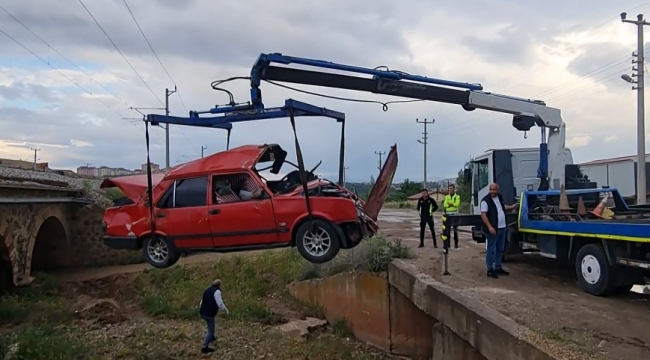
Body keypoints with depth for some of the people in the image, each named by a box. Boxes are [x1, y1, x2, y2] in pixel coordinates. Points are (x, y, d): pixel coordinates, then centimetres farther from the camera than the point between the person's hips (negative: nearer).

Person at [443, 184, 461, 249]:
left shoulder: (457, 196, 2)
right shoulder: (446, 197, 11)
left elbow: (457, 204, -15)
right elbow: (445, 205, -4)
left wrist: (449, 204, -13)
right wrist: (453, 204, -16)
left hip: (455, 214, -3)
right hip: (448, 214, 3)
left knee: (455, 229, -2)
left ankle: (456, 243, 3)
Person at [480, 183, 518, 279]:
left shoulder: (500, 197, 9)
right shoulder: (486, 200, -15)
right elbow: (483, 215, -20)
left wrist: (512, 207, 23)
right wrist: (489, 227, -27)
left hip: (502, 228, 8)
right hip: (493, 229, -8)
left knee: (500, 249, 16)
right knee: (491, 250, -3)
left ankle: (498, 268, 27)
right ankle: (490, 270, 3)